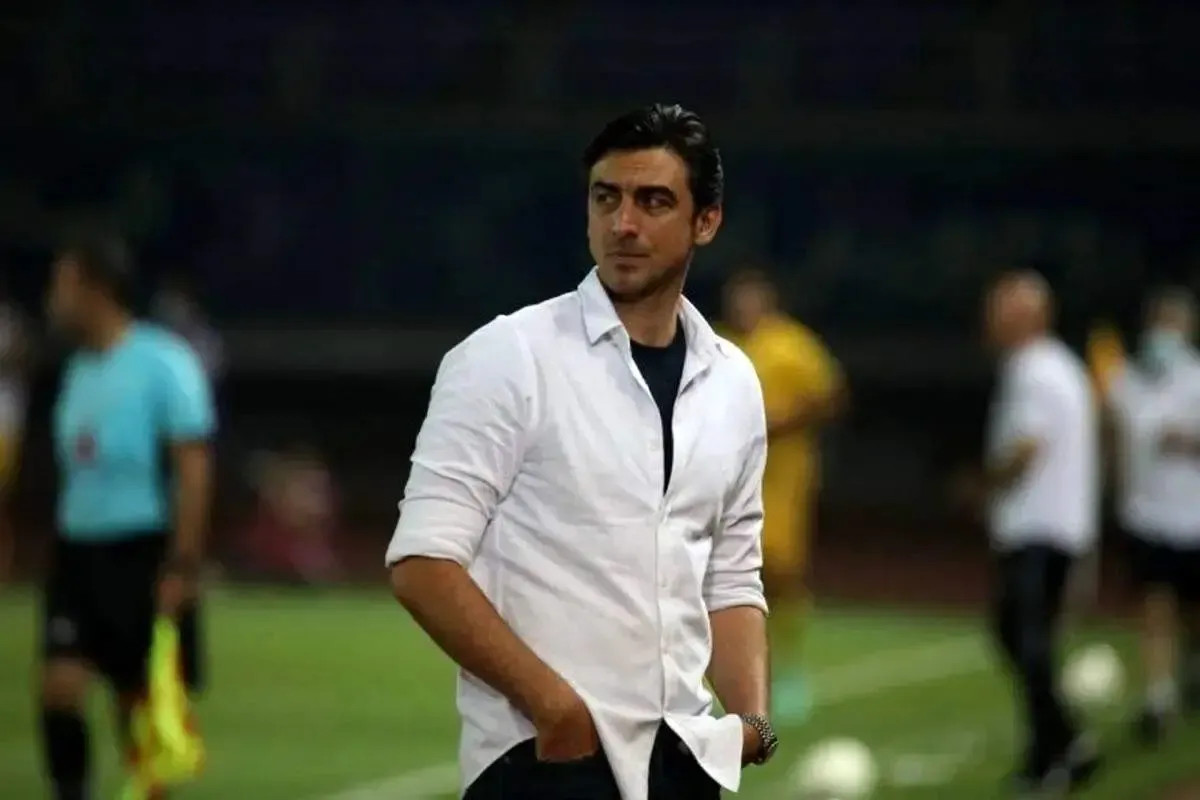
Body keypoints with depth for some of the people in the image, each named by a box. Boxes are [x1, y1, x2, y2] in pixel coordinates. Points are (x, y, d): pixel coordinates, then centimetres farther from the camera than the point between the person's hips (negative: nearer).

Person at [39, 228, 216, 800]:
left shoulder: (163, 363, -11)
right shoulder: (80, 368, 11)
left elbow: (194, 467, -13)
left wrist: (181, 566, -17)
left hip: (142, 555, -6)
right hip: (78, 551, 6)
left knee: (141, 700, 2)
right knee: (59, 686, -9)